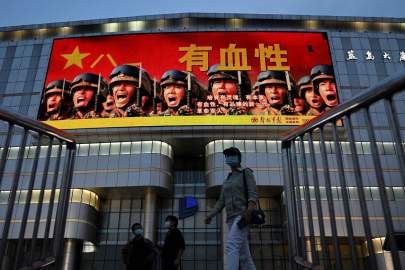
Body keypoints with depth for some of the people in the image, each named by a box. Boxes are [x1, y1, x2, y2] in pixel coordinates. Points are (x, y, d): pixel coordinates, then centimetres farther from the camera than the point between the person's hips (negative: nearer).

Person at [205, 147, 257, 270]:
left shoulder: (247, 173, 5)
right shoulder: (226, 181, 25)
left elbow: (253, 194, -8)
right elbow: (221, 202, 18)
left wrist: (249, 211, -26)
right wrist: (210, 215, 1)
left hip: (243, 217, -7)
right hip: (232, 219, 7)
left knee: (231, 247, -26)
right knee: (244, 256, 3)